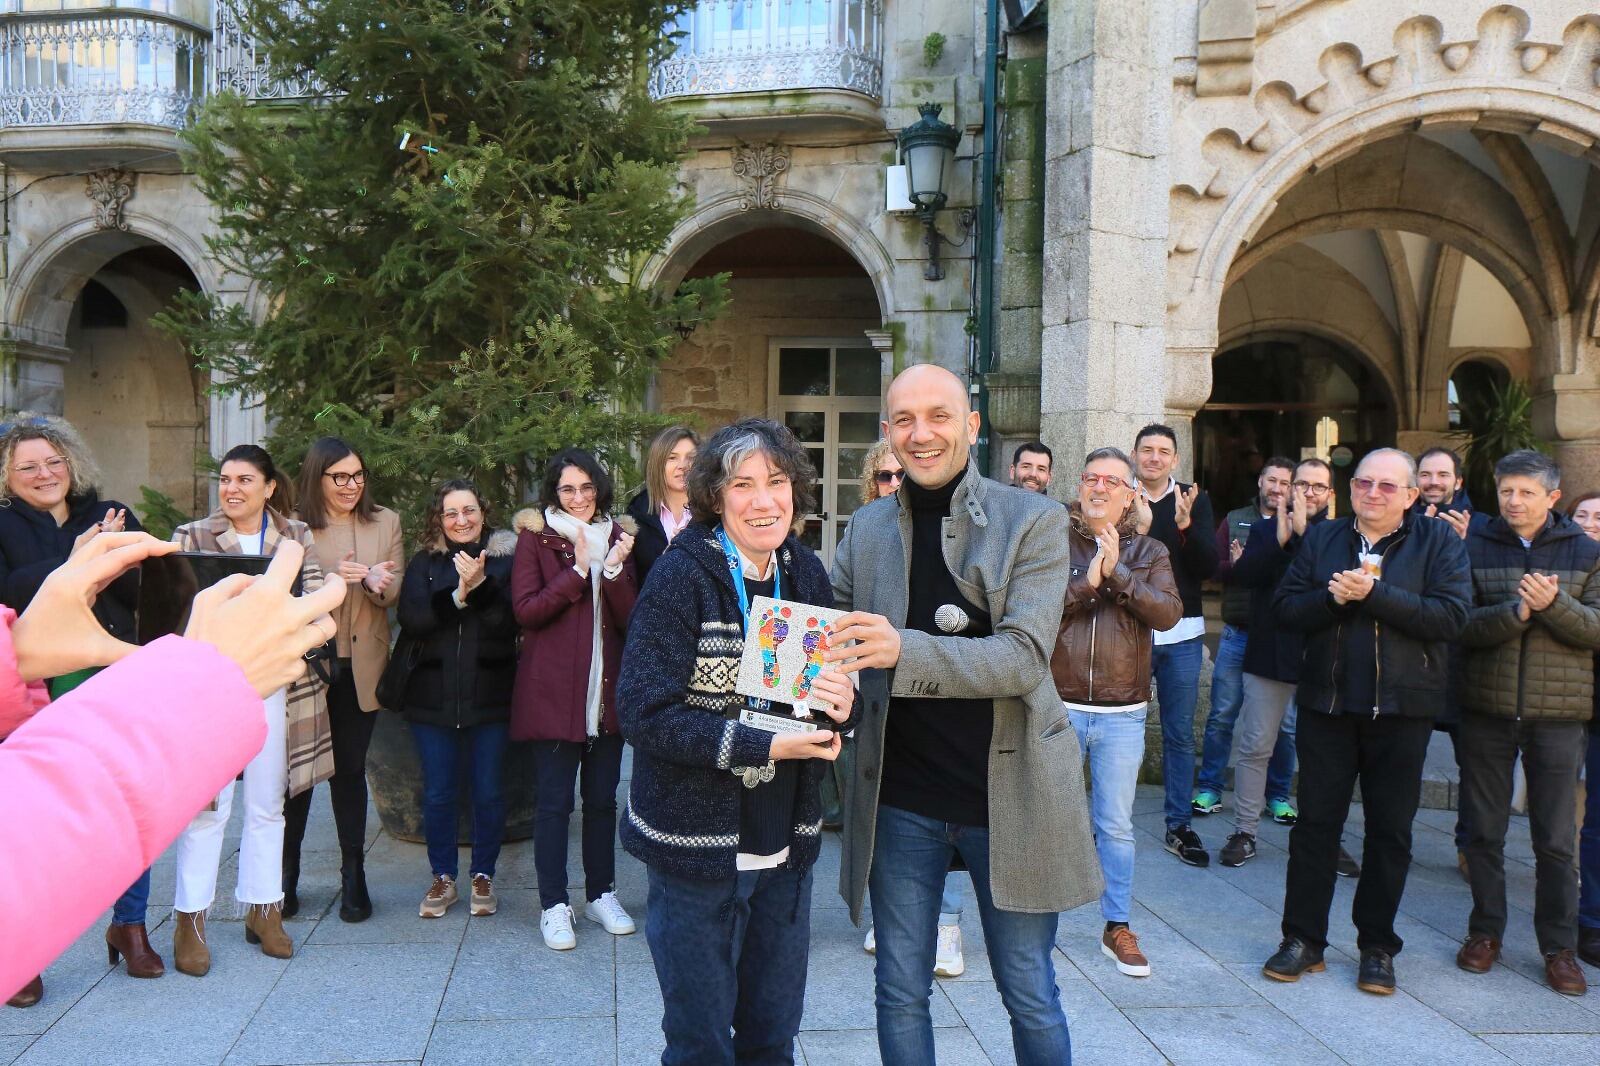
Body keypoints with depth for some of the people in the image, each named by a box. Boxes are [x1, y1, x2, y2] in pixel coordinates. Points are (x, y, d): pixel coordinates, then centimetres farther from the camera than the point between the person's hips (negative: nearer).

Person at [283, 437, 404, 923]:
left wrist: (376, 582, -19)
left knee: (350, 769, 10)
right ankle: (285, 876, 20)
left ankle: (354, 878, 19)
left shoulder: (385, 522, 6)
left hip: (359, 666, 2)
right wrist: (331, 578, -24)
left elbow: (396, 593, 3)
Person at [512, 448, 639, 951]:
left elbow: (631, 620, 3)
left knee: (603, 797, 11)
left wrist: (614, 569, -13)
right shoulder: (535, 536, 1)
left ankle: (601, 894, 25)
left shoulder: (616, 536, 11)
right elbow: (525, 609, -11)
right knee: (554, 801, 0)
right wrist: (579, 570, -18)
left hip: (607, 689, 4)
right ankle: (554, 905, 12)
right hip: (552, 690, -4)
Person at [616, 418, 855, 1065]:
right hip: (696, 842, -5)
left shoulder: (806, 574, 2)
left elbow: (835, 681, 11)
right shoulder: (683, 575, -14)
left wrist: (842, 704, -13)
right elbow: (644, 712, -19)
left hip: (785, 843, 5)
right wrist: (763, 746, -25)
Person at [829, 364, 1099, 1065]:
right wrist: (825, 659, -10)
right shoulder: (867, 529, 4)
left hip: (1009, 791, -2)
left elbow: (1024, 657, -19)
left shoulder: (1034, 521, -7)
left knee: (1030, 998, 13)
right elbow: (833, 633, 14)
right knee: (901, 994, 14)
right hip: (899, 797, 3)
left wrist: (904, 650, -33)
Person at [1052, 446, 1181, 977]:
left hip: (1122, 713, 2)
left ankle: (1117, 927, 24)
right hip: (1057, 706, -1)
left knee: (1117, 825, 11)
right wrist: (1086, 582, -19)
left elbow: (1168, 613, -9)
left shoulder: (1149, 552, 7)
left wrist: (1118, 573, -17)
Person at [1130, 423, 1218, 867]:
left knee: (1180, 734, 8)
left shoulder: (1195, 500, 5)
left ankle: (1179, 826, 18)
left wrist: (1186, 526, -18)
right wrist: (1138, 527, -24)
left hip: (1182, 634, 2)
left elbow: (1209, 565, -3)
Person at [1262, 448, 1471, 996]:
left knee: (1390, 831, 7)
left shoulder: (1438, 542, 0)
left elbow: (1450, 616, -14)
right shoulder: (1321, 539, 7)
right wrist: (1333, 597, -18)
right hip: (1327, 704, 2)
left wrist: (1373, 593, -21)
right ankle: (1303, 939, 16)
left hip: (1401, 710, -2)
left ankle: (1377, 947, 21)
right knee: (1315, 822, 6)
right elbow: (1285, 608, 0)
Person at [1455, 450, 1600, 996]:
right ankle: (1485, 930, 24)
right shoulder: (1474, 547, 3)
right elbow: (1459, 626, -6)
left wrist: (1553, 604, -21)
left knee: (1556, 840, 6)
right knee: (1484, 831, 9)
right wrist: (1515, 610, -22)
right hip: (1487, 709, 1)